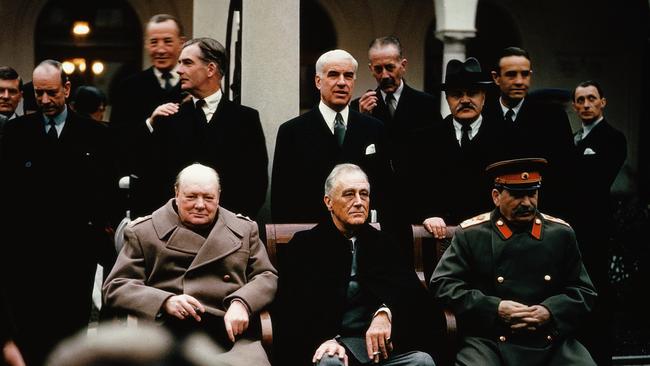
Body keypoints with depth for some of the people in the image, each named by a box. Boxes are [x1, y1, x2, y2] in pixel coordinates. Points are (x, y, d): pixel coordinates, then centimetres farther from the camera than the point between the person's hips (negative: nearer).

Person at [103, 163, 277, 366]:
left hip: (231, 334, 1)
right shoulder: (143, 232, 12)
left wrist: (242, 303, -6)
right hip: (168, 337, -1)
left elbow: (267, 276, 17)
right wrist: (165, 301, -10)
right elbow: (115, 287, 7)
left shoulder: (244, 229, 20)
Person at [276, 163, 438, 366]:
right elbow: (293, 306, -4)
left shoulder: (382, 242, 17)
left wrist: (385, 312, -22)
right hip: (334, 343, -2)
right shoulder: (305, 245, 8)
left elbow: (409, 288, 1)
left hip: (382, 342, 3)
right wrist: (324, 339, -23)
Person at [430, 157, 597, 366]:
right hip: (490, 343, -2)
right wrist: (495, 309, -11)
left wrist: (550, 312, -7)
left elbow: (584, 292, 14)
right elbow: (443, 284, 0)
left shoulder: (561, 233, 12)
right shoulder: (471, 235, 5)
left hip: (552, 341, 2)